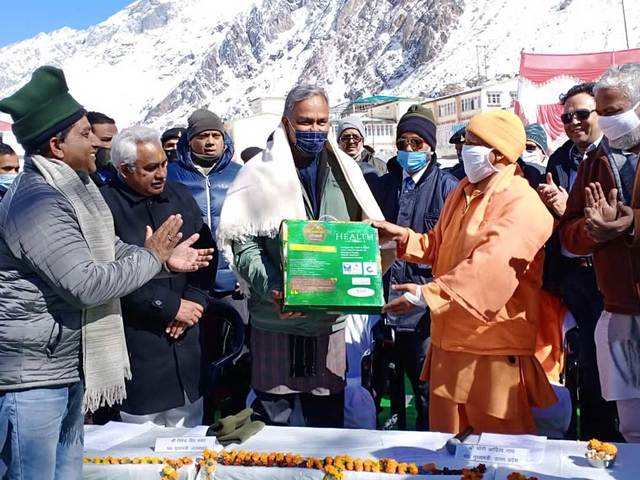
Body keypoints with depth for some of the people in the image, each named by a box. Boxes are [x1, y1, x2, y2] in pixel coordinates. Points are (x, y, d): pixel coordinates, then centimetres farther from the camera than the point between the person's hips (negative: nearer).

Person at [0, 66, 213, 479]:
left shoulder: (70, 188, 10)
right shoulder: (35, 201, -24)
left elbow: (106, 250, 18)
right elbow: (86, 284, -28)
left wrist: (166, 259, 7)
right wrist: (152, 257, -16)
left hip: (69, 364, 10)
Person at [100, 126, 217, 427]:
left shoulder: (180, 196, 9)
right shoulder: (104, 205, -10)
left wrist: (193, 301, -3)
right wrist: (171, 307, -13)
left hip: (184, 335, 5)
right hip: (136, 335, -5)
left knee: (190, 434, 15)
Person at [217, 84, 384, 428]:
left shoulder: (345, 171, 8)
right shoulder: (260, 172, -3)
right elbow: (241, 239, -8)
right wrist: (272, 288, -21)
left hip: (330, 319, 3)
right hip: (275, 318, -3)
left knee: (328, 418, 14)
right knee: (271, 415, 9)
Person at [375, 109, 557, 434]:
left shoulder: (521, 203, -16)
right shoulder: (461, 193, 13)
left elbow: (490, 265, -29)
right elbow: (438, 246, 22)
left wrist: (428, 294, -32)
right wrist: (404, 237, 5)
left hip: (494, 346, -8)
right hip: (449, 338, 8)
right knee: (446, 437, 17)